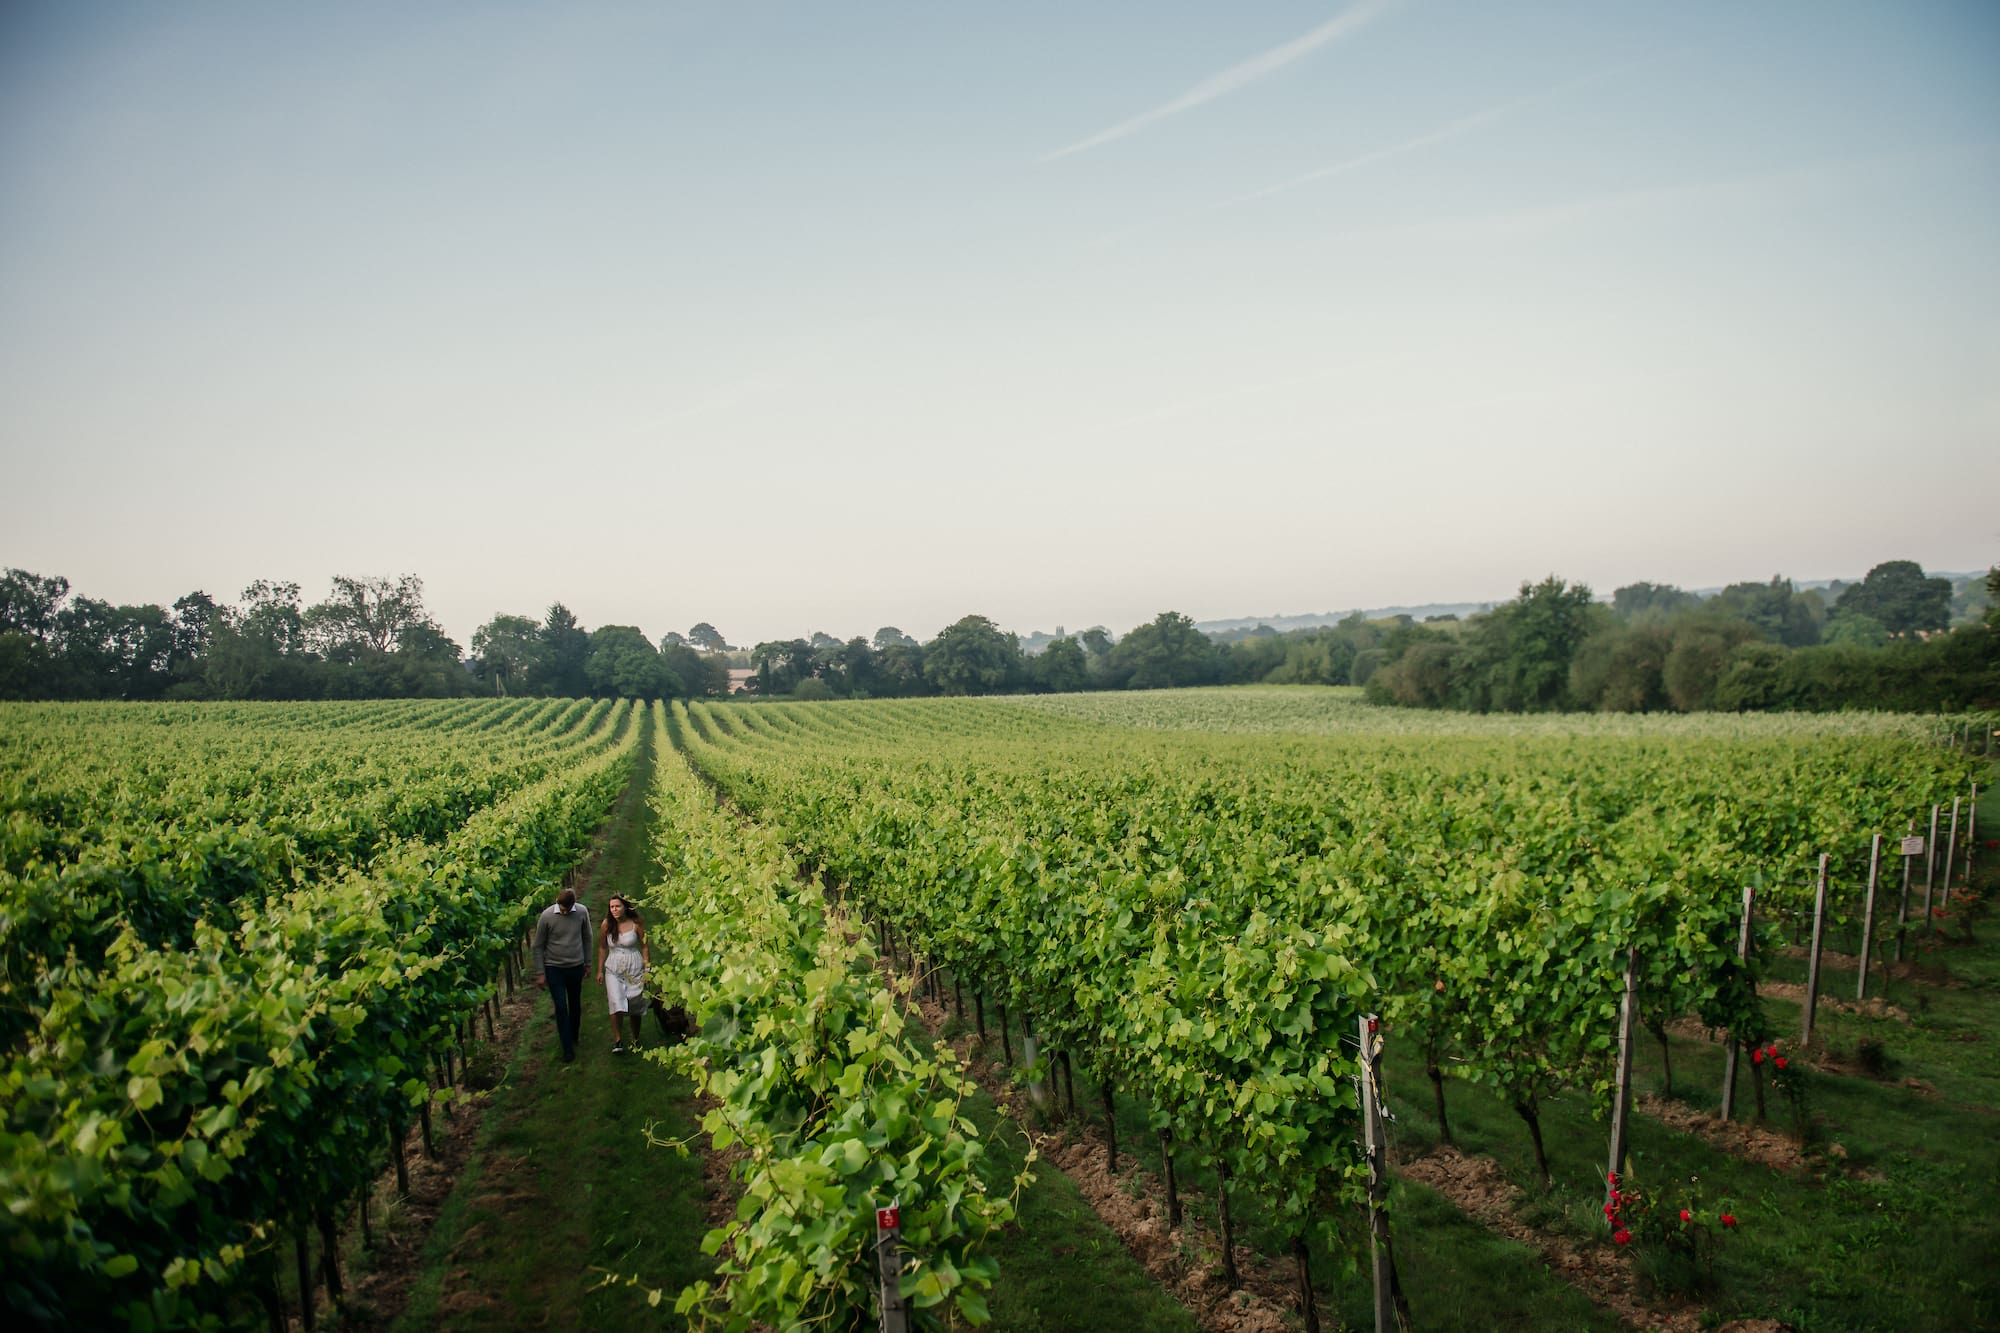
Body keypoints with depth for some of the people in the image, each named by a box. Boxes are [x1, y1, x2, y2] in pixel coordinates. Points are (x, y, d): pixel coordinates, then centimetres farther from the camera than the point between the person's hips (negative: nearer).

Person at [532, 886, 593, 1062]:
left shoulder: (582, 912, -10)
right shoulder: (546, 916, -17)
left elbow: (587, 938, 5)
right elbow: (538, 946, -6)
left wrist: (588, 963, 9)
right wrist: (540, 973, -5)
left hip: (576, 966, 3)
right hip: (554, 968, -2)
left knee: (575, 1005, 16)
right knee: (561, 1008, -4)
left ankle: (574, 1037, 37)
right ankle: (568, 1048, 3)